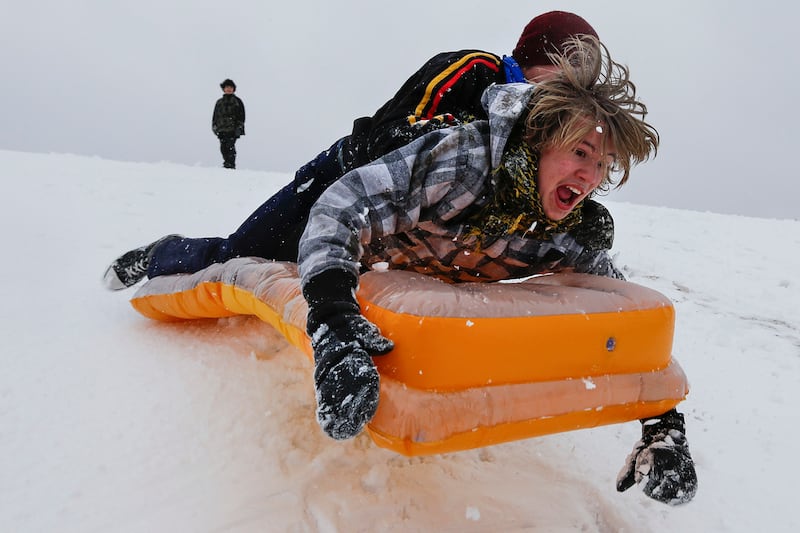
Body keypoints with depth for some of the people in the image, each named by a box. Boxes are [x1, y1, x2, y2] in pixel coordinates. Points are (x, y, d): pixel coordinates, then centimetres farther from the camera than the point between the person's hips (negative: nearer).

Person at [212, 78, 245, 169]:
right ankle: (227, 163, 10)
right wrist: (214, 126, 11)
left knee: (230, 147, -17)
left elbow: (241, 115, 4)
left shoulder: (237, 101, 10)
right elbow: (215, 115, 22)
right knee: (223, 148, 1)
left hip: (233, 130, -4)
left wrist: (239, 126, -7)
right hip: (222, 129, 5)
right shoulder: (219, 102, 21)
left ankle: (231, 165, -19)